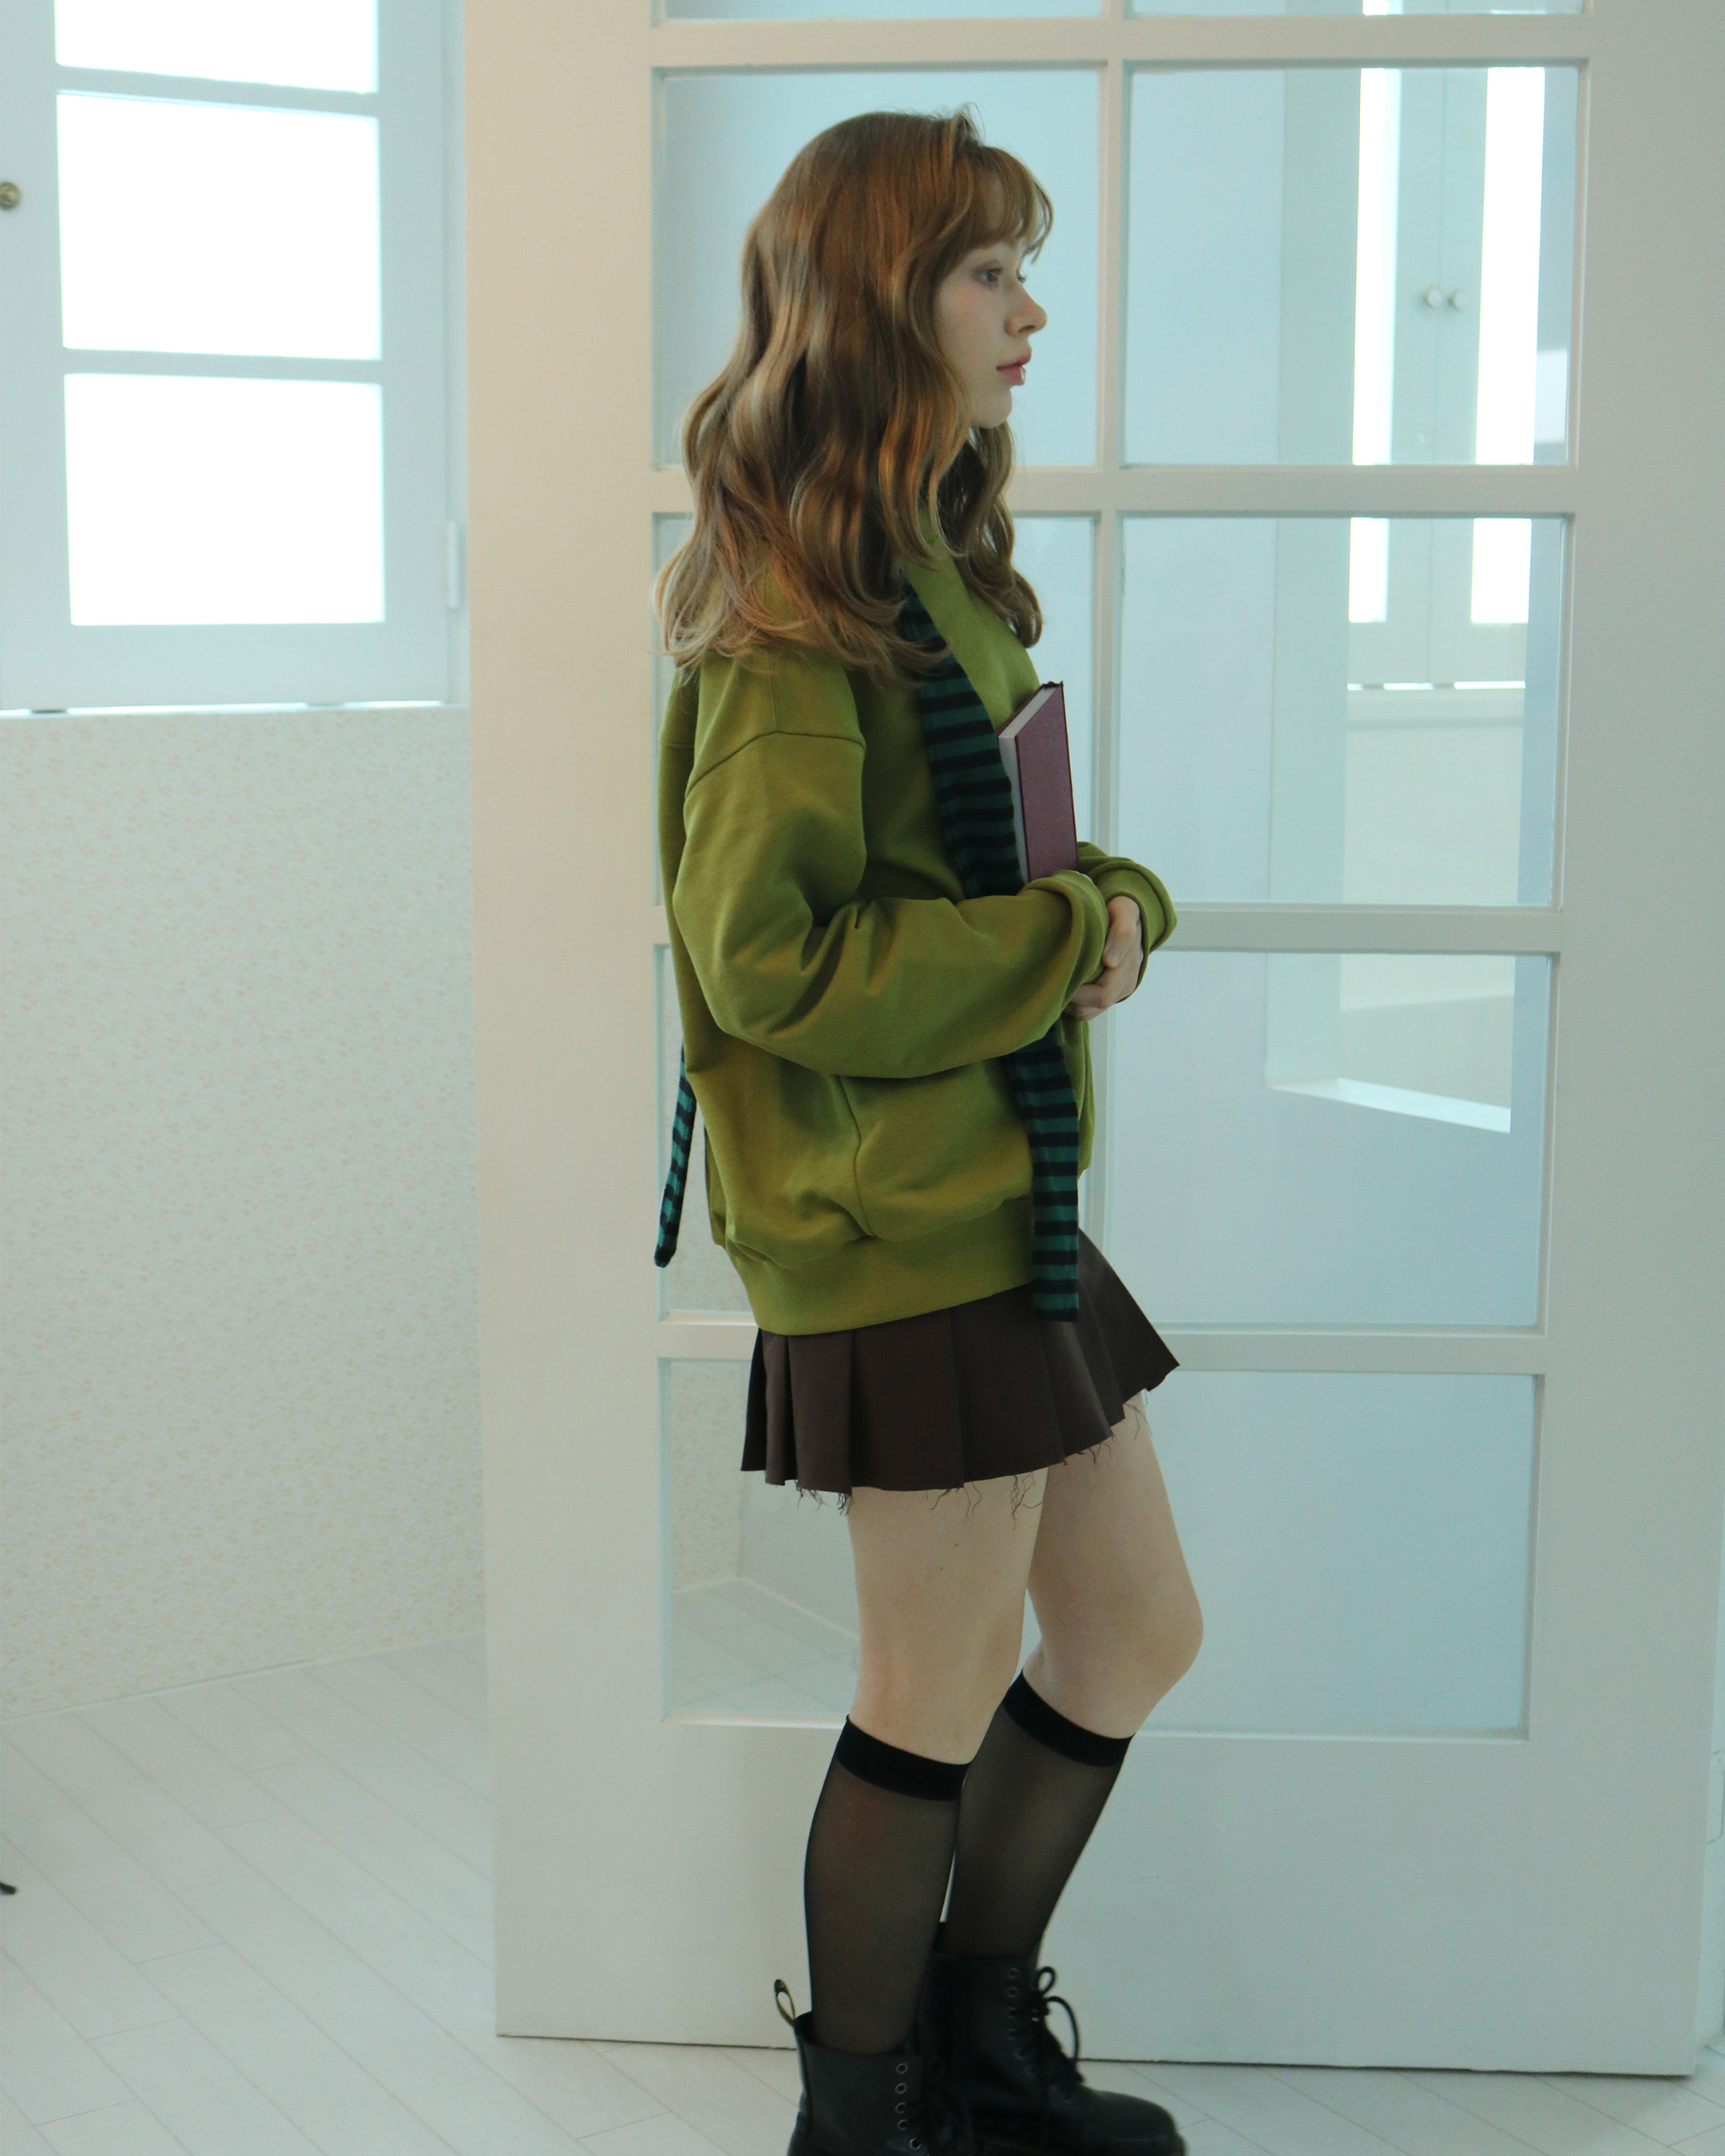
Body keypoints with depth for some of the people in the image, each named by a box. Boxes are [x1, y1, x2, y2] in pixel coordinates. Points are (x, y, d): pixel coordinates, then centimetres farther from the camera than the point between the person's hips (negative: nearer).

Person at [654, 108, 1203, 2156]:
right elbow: (769, 958, -22)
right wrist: (1060, 939, -16)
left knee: (1133, 1636, 16)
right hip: (896, 1227, -9)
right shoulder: (796, 621, -16)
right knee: (945, 1693, 3)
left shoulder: (942, 578, 14)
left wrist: (1118, 900, -3)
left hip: (1005, 1199, 10)